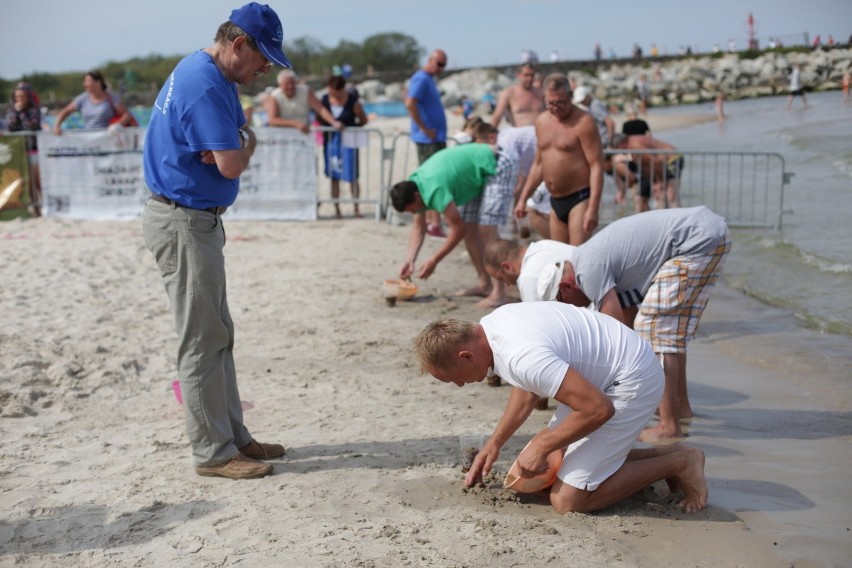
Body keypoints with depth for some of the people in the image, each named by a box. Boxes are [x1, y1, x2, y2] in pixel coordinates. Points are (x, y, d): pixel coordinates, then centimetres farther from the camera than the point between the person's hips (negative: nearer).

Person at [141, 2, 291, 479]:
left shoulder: (206, 74, 13)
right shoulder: (206, 85, -20)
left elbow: (230, 146, 16)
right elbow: (232, 164, -23)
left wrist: (233, 143, -5)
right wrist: (248, 143, -3)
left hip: (197, 219, 11)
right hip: (185, 222, -11)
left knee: (218, 335, 15)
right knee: (203, 341, -4)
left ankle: (233, 436, 24)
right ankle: (213, 453, 5)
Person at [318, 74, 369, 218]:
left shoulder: (352, 101, -7)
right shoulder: (325, 99, 1)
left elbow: (363, 120, 3)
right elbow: (320, 119, 12)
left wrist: (350, 127, -6)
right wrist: (332, 124, -3)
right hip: (330, 140, 3)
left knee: (352, 177, -2)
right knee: (334, 177, 6)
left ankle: (356, 208, 8)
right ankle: (336, 209, 14)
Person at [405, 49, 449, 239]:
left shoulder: (428, 79, 17)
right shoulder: (421, 79, -13)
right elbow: (410, 104, -26)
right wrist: (424, 129, -20)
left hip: (436, 137, 10)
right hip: (430, 138, -10)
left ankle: (428, 222, 19)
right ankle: (435, 225, -9)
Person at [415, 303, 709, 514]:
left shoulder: (522, 357, -32)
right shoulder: (490, 326, -2)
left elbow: (599, 409, -30)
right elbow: (525, 391, 18)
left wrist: (541, 446, -17)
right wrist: (494, 443, 16)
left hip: (632, 381, -10)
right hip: (601, 377, 10)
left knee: (567, 500, -10)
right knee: (549, 467, 14)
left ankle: (677, 463, 1)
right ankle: (661, 457, 19)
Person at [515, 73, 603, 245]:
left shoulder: (583, 122, -12)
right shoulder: (541, 121, 10)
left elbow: (596, 166, -16)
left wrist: (593, 208, -24)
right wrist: (523, 198, 16)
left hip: (580, 198, -7)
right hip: (556, 201, 7)